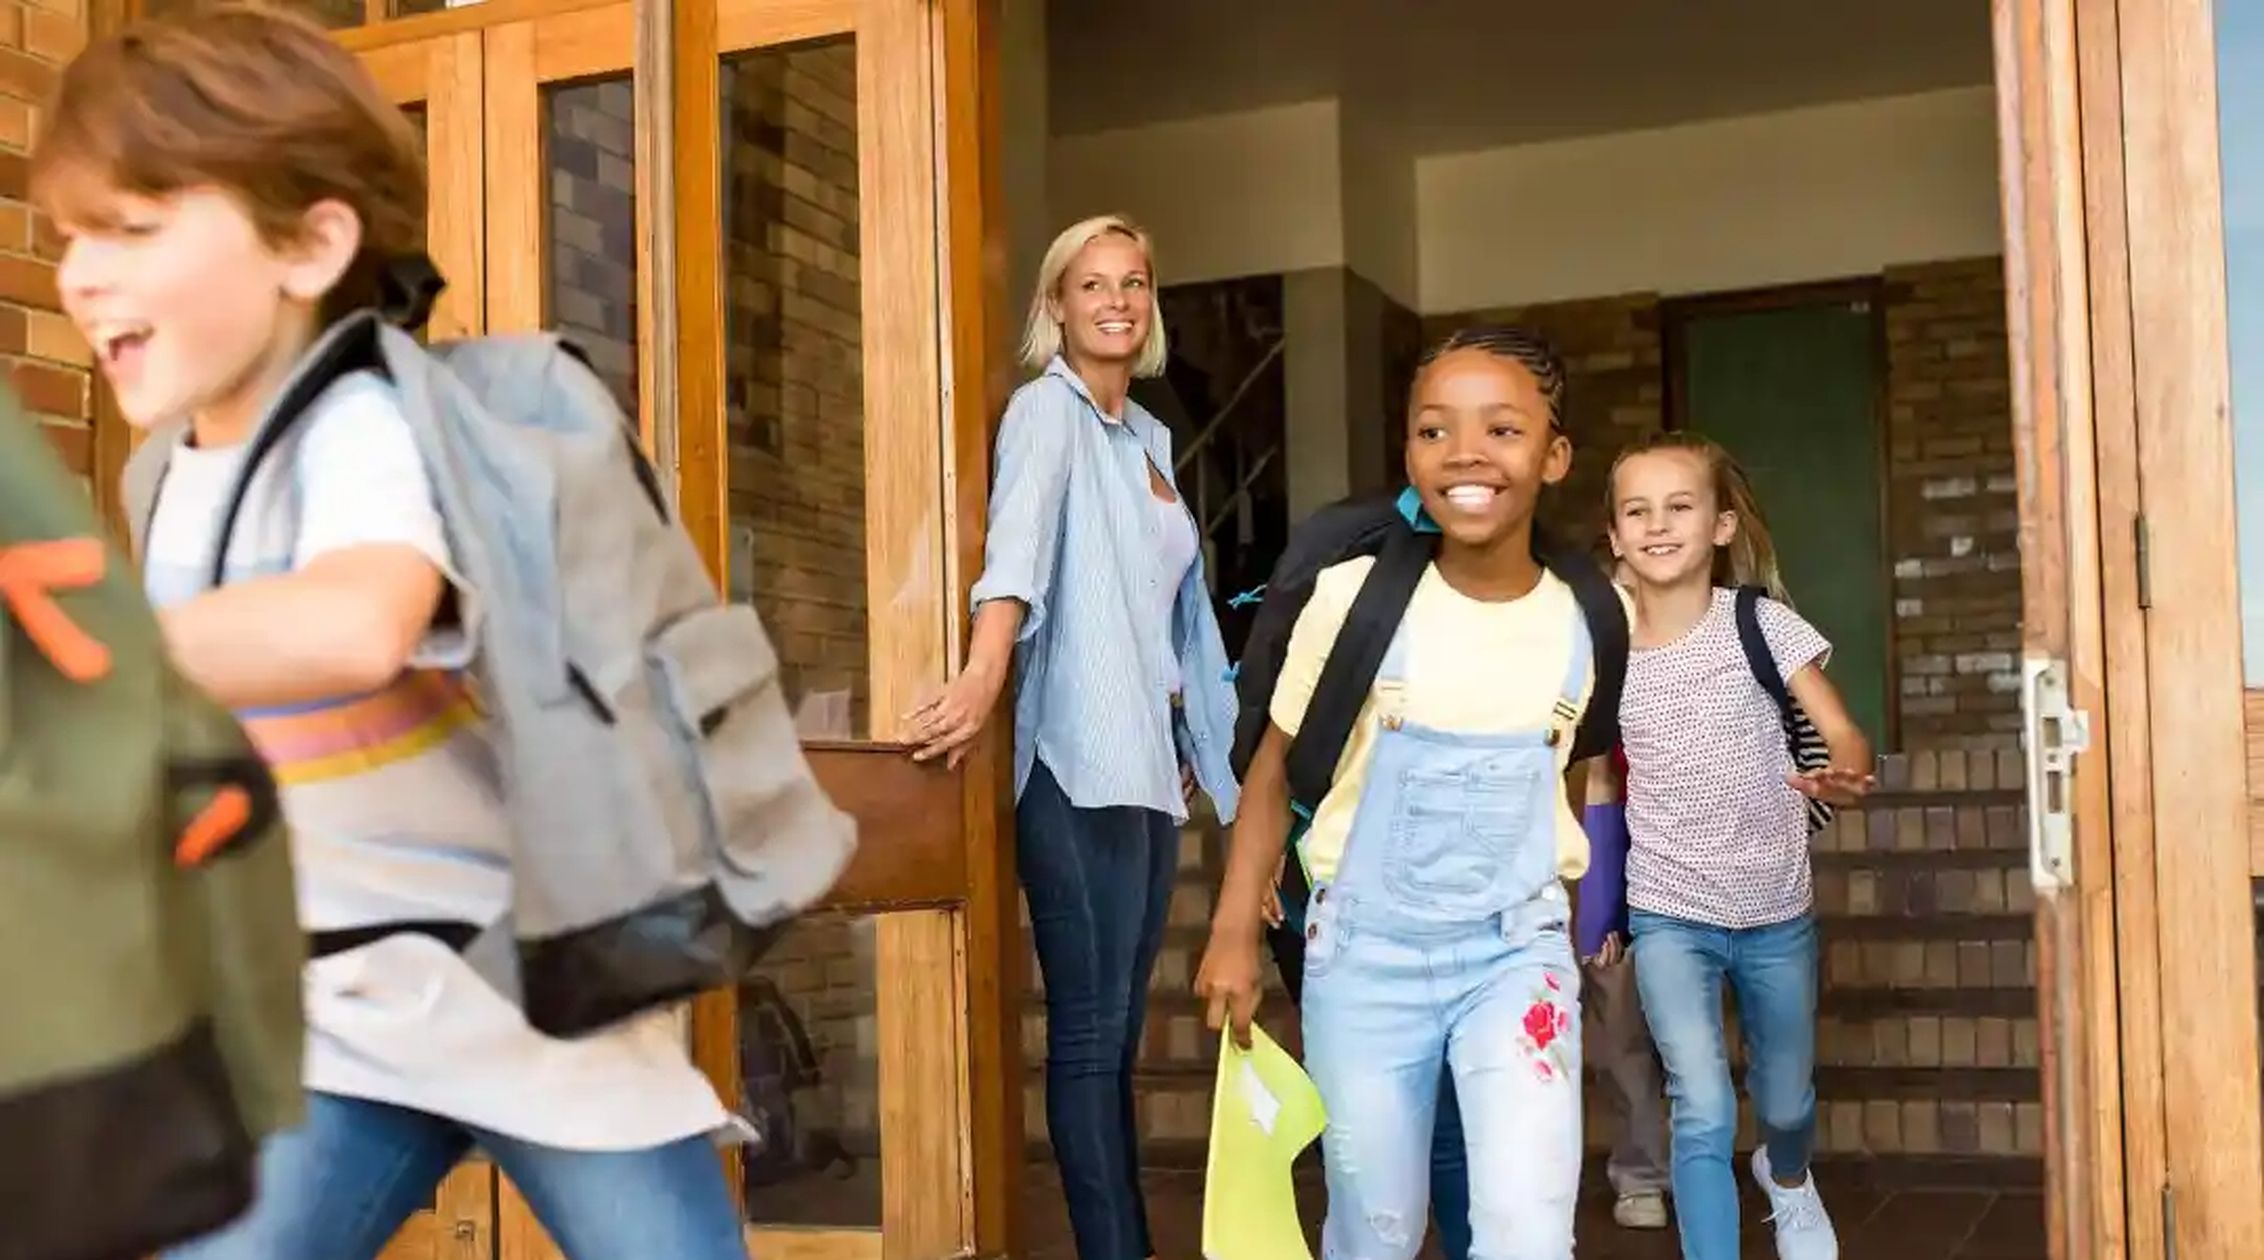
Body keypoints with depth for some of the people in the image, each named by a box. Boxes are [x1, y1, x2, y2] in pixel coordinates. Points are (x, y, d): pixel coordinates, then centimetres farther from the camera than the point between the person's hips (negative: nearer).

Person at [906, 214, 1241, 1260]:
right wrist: (985, 670, -43)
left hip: (1150, 758, 8)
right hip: (1079, 763, -8)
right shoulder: (1047, 408, -5)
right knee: (1090, 1032, -6)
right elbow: (1020, 535, -27)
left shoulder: (1150, 436, 19)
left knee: (1119, 1031, 11)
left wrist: (1205, 746, 25)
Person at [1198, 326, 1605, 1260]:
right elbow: (1276, 768, -1)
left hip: (1519, 947, 1)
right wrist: (1234, 934, -2)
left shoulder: (1594, 617, -8)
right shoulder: (1354, 597, -14)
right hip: (1365, 949, 0)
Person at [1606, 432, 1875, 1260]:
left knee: (1786, 1104, 20)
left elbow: (1843, 732, -18)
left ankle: (1786, 1178, 56)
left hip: (1775, 911, 1)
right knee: (1703, 1114, -16)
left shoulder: (1761, 623, -11)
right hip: (1668, 916, 0)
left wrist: (1845, 774, -41)